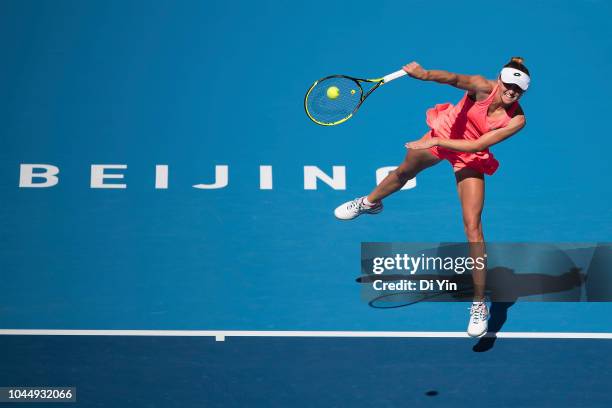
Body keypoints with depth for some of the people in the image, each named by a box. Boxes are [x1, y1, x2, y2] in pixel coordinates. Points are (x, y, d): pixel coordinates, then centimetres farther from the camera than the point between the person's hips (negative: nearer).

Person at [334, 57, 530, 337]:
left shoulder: (516, 120, -28)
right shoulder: (483, 87, -29)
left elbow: (477, 145, -28)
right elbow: (455, 79, -49)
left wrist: (436, 142, -32)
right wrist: (425, 74, -67)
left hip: (470, 158, -2)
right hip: (445, 130, 2)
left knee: (473, 228, -12)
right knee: (404, 172, 29)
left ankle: (479, 304, -1)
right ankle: (370, 202, 65)